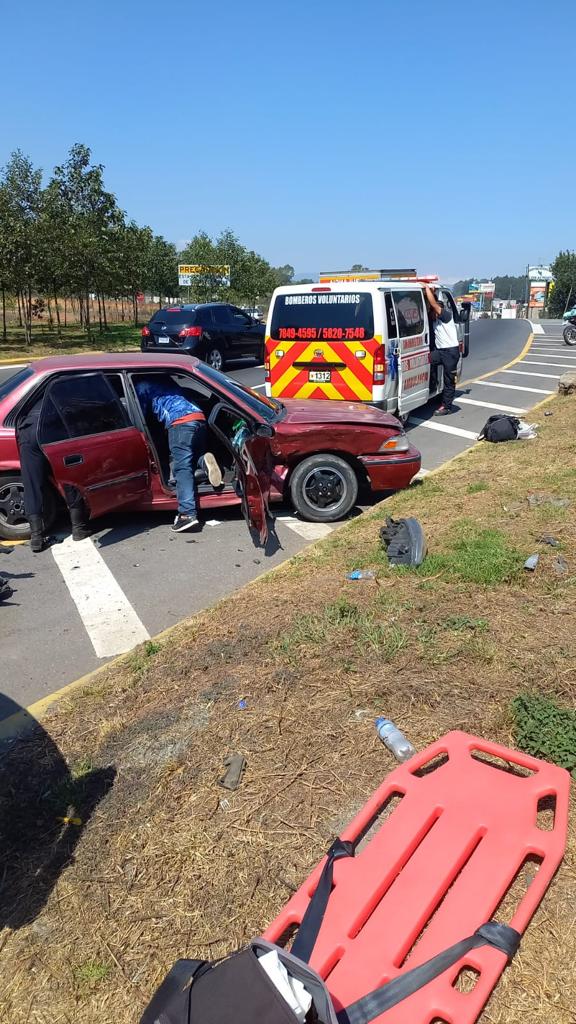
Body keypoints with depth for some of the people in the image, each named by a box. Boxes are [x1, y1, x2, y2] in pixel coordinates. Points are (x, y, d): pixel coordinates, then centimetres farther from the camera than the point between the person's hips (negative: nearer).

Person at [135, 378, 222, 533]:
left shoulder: (142, 386, 15)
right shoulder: (164, 380, 36)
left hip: (180, 421, -7)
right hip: (200, 417, 7)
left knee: (182, 467, -12)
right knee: (194, 457, 22)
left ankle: (188, 514, -23)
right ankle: (204, 460, -13)